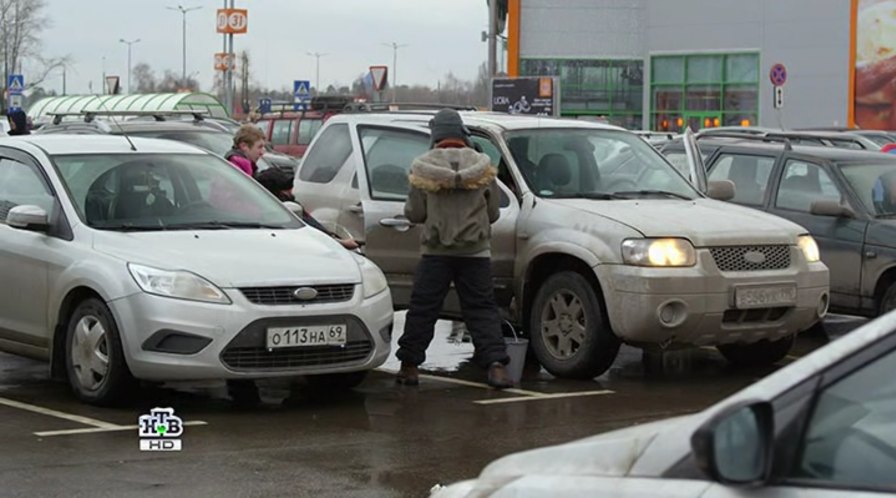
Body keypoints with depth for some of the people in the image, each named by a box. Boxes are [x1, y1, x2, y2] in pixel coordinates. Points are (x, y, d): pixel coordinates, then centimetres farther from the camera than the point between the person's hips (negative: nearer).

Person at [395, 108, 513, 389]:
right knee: (482, 309, 3)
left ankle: (409, 366, 12)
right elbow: (493, 213, 6)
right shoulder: (482, 167, 0)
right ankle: (496, 364, -10)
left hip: (436, 251, -1)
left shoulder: (423, 168, -4)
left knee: (422, 308, 8)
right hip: (475, 251, 1)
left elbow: (414, 213, -2)